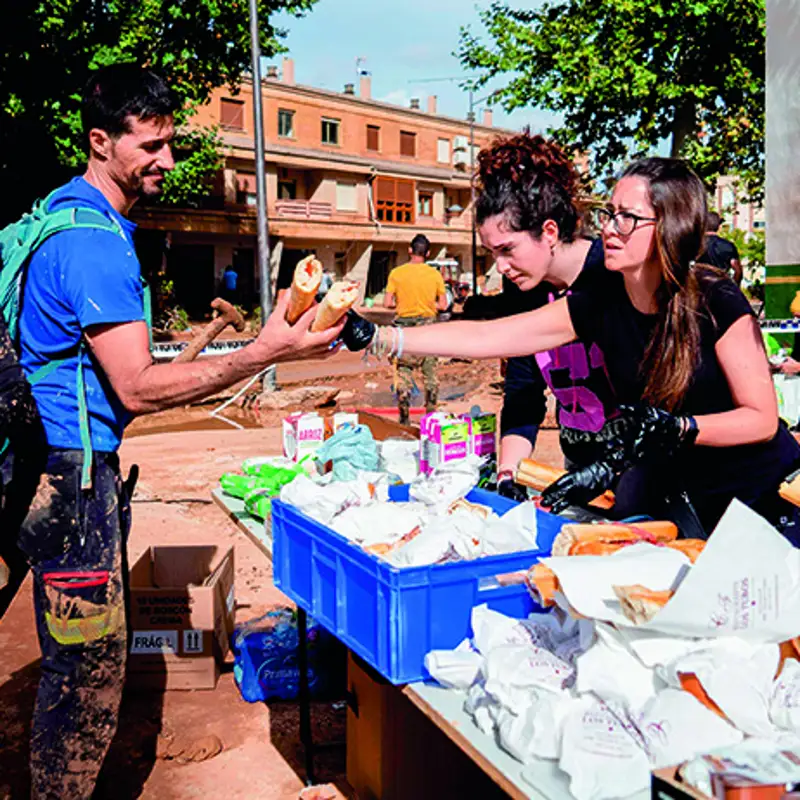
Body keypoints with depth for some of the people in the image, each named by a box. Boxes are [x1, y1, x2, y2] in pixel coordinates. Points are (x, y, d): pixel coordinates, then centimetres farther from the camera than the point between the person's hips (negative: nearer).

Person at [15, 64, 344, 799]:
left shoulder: (63, 215, 15)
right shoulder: (93, 243, -19)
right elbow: (137, 387, -23)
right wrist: (263, 354, -25)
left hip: (76, 466, 11)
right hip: (72, 472, -11)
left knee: (91, 656, 18)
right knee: (88, 669, -2)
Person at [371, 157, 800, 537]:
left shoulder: (716, 301, -20)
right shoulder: (599, 304, -9)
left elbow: (762, 418, -15)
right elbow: (482, 338, -13)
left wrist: (678, 428, -32)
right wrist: (379, 339, -19)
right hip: (686, 498, 3)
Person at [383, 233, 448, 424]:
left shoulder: (396, 273, -4)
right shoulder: (435, 274, -1)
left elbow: (387, 303, -6)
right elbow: (443, 305, 0)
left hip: (404, 324, -1)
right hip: (427, 325, 1)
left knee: (403, 372, 4)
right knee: (430, 373, 10)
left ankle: (404, 417, 3)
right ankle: (431, 414, 14)